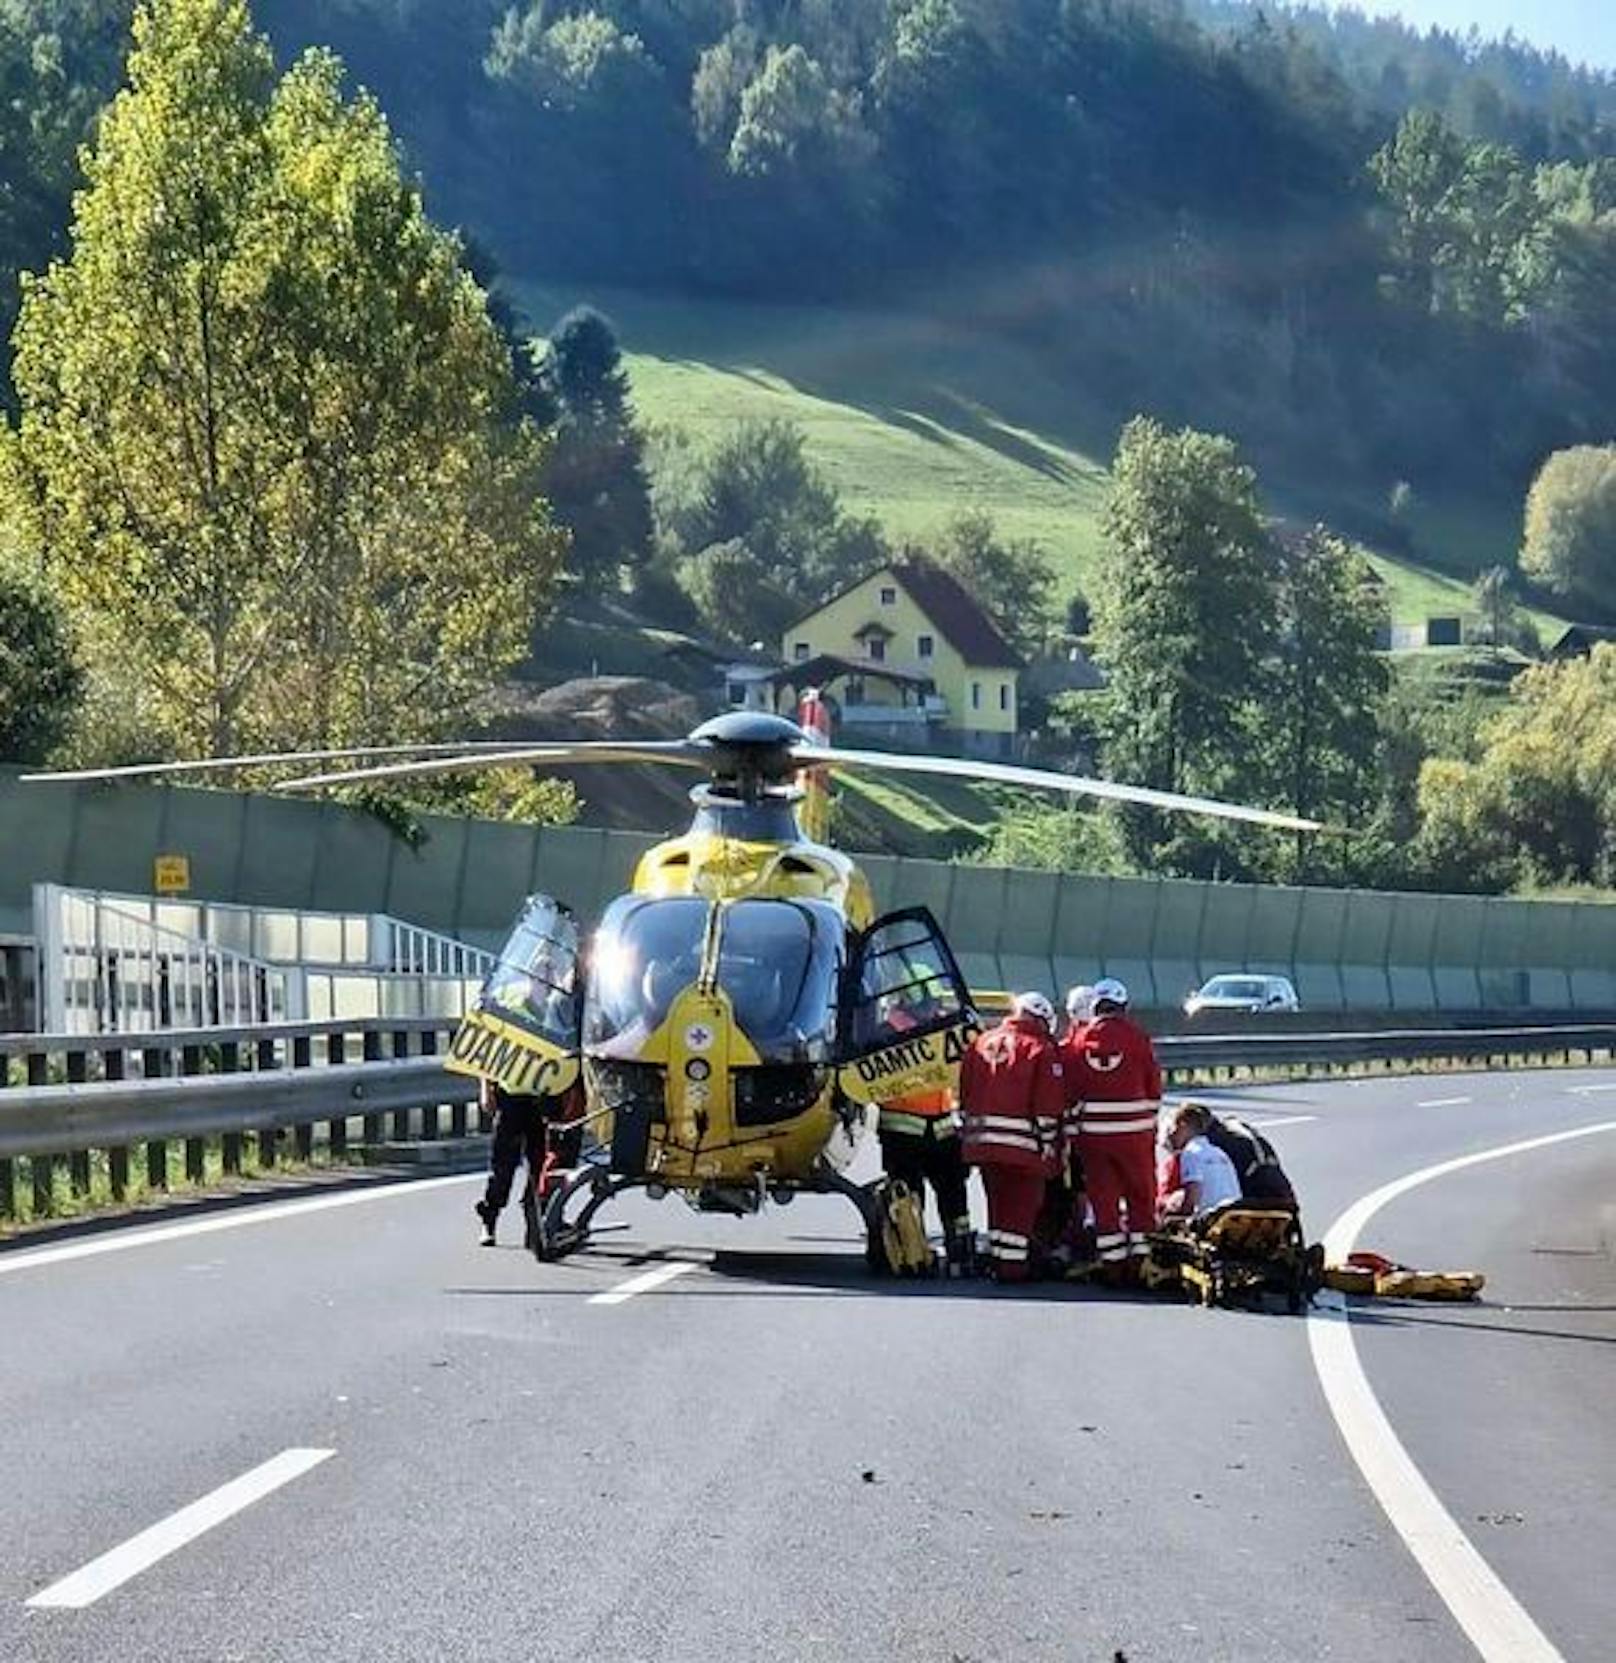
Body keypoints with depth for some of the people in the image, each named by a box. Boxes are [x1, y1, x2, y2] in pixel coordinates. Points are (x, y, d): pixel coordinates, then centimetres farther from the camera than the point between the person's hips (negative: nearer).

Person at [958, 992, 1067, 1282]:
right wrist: (1049, 1144, -3)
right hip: (1022, 1139, -6)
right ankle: (1012, 1265, -3)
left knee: (998, 1201, 16)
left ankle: (996, 1261, 19)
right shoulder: (1041, 1049, -3)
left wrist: (969, 1131, 22)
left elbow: (965, 1096, 16)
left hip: (982, 1138, 6)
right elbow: (1047, 1105, -8)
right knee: (1023, 1203, 0)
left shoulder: (980, 1044, 14)